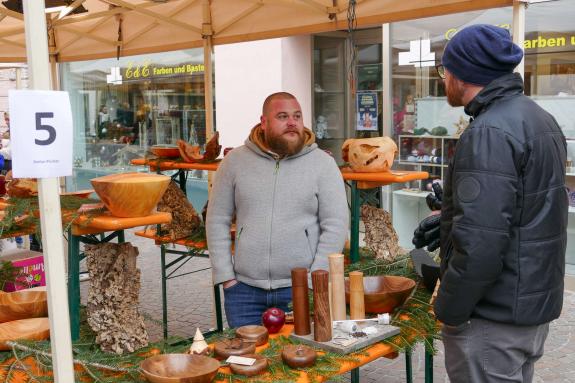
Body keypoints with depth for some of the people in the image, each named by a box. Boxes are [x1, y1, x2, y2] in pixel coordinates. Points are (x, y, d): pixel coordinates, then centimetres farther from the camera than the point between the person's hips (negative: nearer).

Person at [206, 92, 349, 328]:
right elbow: (217, 220, 6)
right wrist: (225, 277, 0)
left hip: (300, 288, -1)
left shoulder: (323, 163, -1)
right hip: (244, 289, 2)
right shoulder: (235, 161, 4)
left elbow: (336, 225, -4)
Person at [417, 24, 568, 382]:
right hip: (535, 302, 10)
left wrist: (450, 311, -17)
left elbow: (480, 242, -29)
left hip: (495, 316, -9)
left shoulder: (490, 132, -23)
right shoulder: (537, 117, 9)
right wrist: (448, 216, 18)